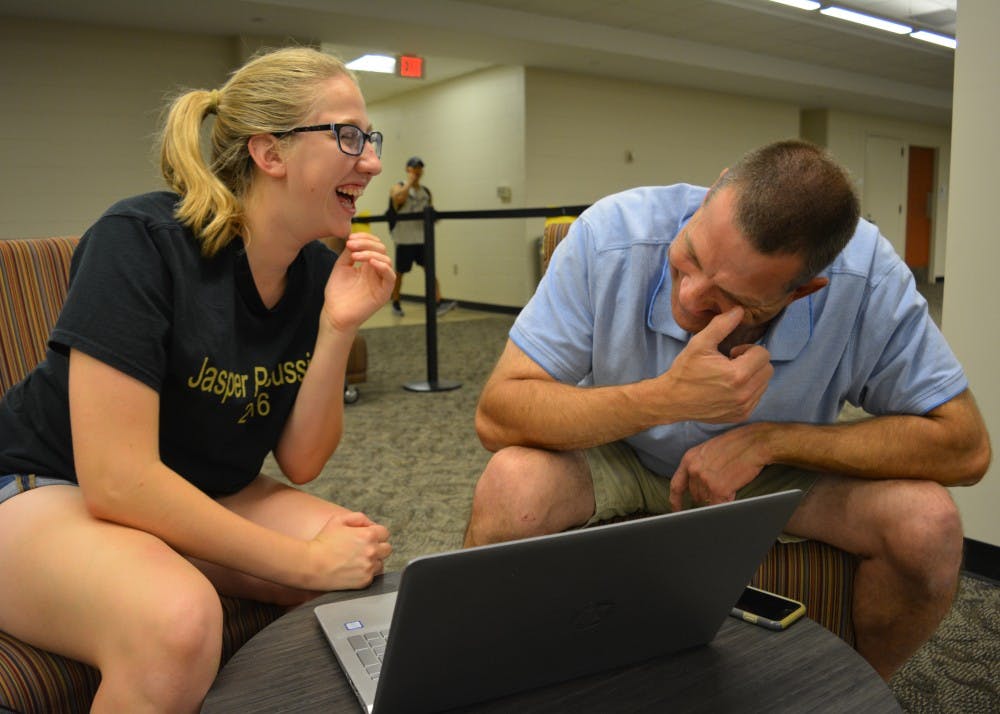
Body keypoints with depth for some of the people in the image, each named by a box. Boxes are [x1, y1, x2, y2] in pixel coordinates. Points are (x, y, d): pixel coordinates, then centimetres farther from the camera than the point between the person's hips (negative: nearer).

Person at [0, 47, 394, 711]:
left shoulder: (319, 270, -6)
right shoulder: (143, 240, -25)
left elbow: (300, 462, -5)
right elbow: (117, 481, -29)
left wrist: (338, 329, -20)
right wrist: (308, 562, -24)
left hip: (193, 498, 6)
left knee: (369, 561, -14)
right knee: (178, 623, -36)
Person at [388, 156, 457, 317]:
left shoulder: (426, 191, 14)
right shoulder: (399, 187, -2)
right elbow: (398, 198, -26)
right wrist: (410, 182, -15)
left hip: (422, 236, 4)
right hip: (404, 238, -4)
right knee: (399, 272, 6)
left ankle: (439, 302, -18)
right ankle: (396, 304, 21)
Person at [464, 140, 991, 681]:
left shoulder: (870, 281, -24)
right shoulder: (610, 236, -28)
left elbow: (965, 448, -18)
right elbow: (496, 417, -28)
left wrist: (767, 439, -27)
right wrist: (667, 397, -41)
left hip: (772, 468, 2)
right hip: (618, 454, -1)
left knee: (926, 521, -24)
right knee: (511, 486, -33)